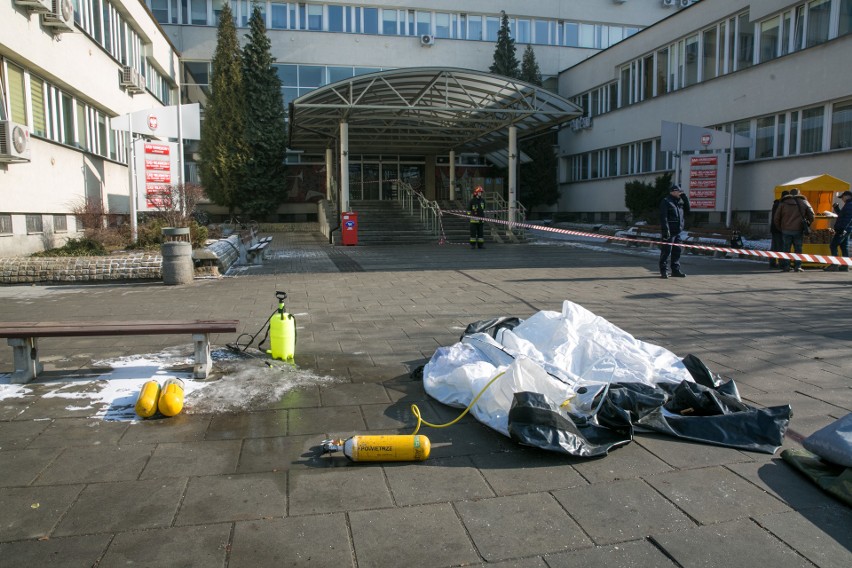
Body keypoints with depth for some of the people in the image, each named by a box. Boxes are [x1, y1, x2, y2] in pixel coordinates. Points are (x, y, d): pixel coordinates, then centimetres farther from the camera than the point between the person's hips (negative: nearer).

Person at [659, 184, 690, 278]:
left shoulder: (680, 202, 18)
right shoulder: (666, 201, -6)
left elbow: (687, 210, 13)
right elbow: (663, 217, -14)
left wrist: (684, 197, 6)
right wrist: (666, 230, -22)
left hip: (678, 232, 8)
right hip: (669, 232, -8)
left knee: (677, 251, 10)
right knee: (666, 251, -5)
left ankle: (676, 270, 17)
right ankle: (663, 271, -1)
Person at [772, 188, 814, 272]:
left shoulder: (783, 203, 7)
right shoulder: (804, 202, 7)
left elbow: (776, 218, 4)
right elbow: (811, 216, 4)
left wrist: (780, 227, 14)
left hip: (786, 230, 0)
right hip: (798, 230, 0)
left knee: (786, 249, 5)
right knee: (798, 249, 6)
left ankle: (786, 266, 1)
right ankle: (798, 266, 1)